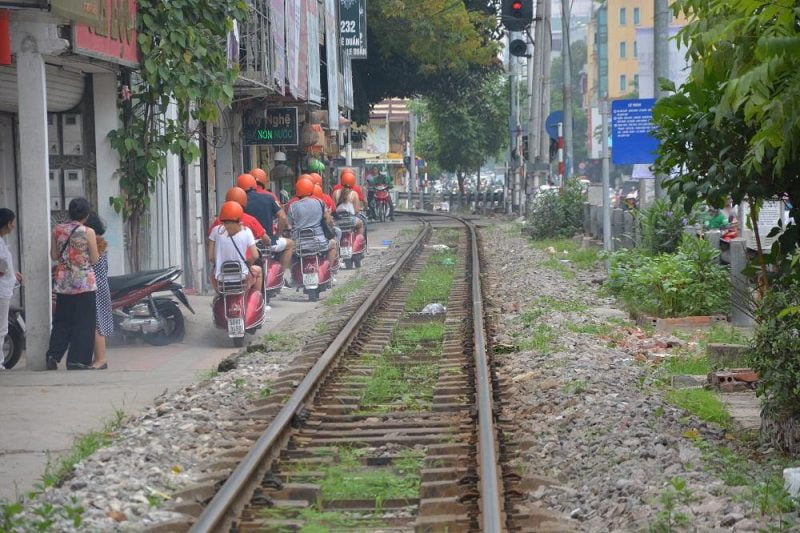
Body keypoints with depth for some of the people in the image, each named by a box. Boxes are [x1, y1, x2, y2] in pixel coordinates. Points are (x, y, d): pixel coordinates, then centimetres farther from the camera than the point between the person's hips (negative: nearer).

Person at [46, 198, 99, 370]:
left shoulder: (57, 230, 2)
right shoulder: (88, 232, -10)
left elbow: (54, 256, 7)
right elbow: (94, 259, -6)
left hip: (63, 282, 4)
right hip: (84, 283, -4)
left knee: (62, 321, 12)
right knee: (83, 322, 3)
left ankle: (53, 355, 1)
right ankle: (77, 360, 0)